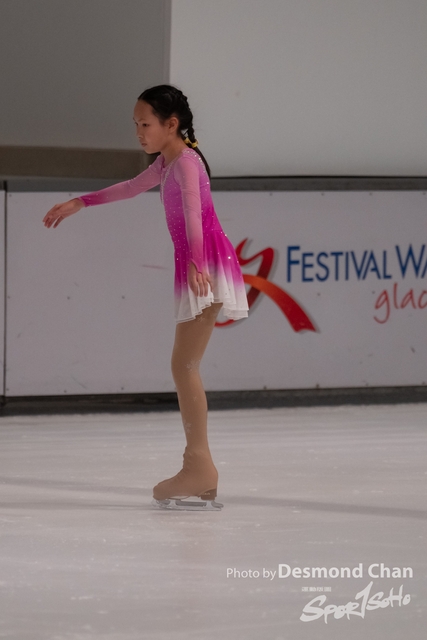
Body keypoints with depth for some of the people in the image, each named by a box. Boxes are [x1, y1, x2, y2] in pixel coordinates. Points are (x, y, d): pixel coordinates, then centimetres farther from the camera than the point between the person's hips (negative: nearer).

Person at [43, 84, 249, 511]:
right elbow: (132, 188, 38)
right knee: (185, 367, 7)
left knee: (184, 366, -14)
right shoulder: (167, 163, 19)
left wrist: (195, 263, -43)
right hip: (196, 269, 10)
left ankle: (199, 465, -18)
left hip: (207, 264, -10)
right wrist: (80, 203, 43)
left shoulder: (185, 162, -11)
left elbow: (193, 211, -28)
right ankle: (198, 468, 8)